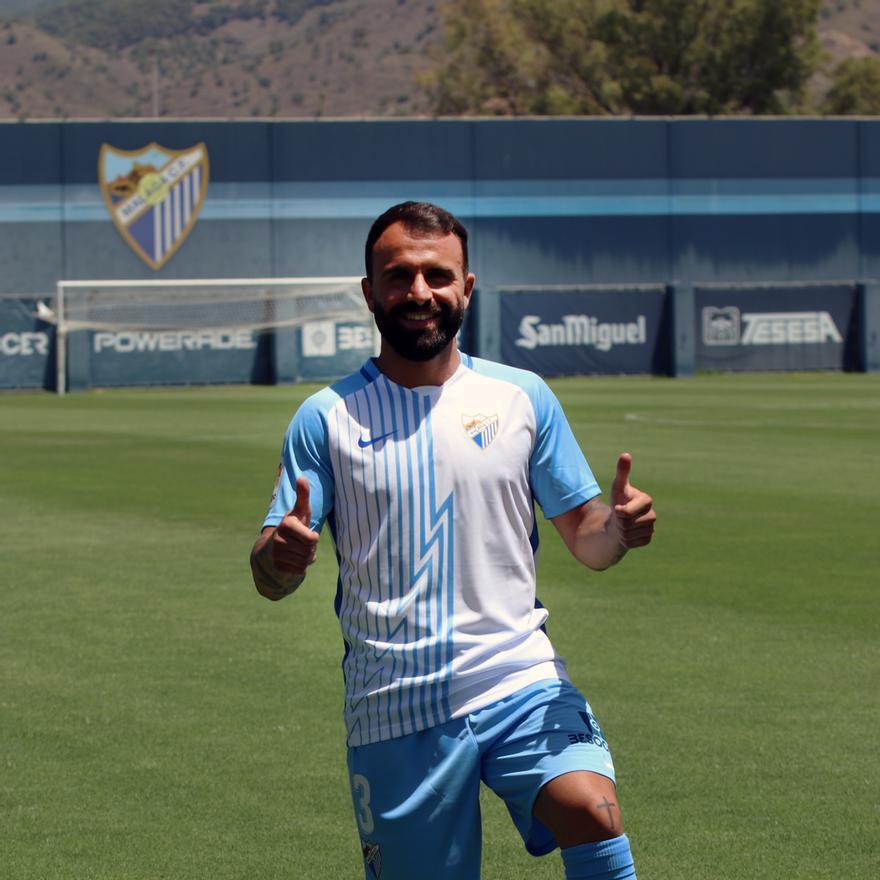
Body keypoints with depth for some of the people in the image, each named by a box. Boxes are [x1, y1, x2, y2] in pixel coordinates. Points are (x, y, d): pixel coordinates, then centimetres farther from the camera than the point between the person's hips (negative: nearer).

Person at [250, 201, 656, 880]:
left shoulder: (522, 397, 7)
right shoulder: (327, 417, 4)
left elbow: (584, 536, 11)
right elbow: (270, 579, 3)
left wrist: (616, 528, -13)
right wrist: (282, 555, -21)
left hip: (519, 679, 0)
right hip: (393, 713, 0)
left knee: (592, 814, -26)